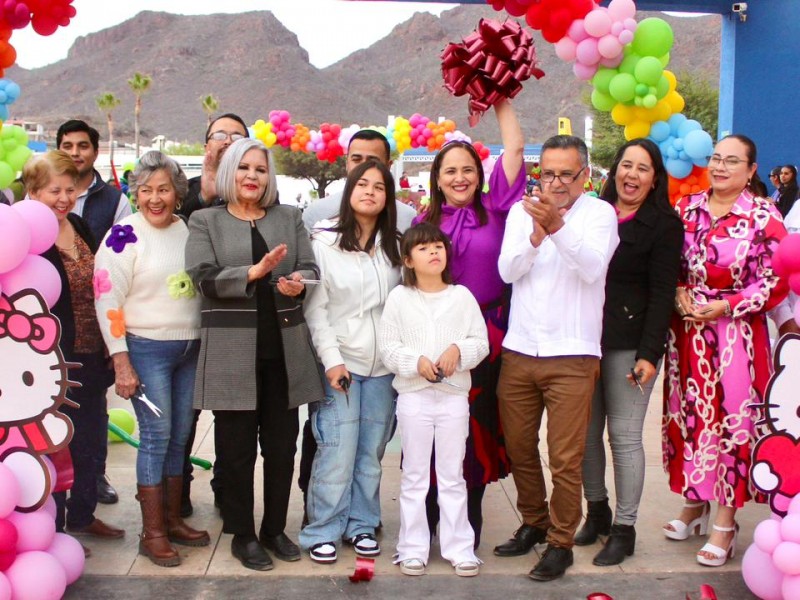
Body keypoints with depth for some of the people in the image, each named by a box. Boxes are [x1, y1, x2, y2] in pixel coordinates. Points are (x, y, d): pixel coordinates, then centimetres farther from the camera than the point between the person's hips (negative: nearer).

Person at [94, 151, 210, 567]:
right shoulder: (125, 236, -9)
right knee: (156, 435, -5)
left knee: (180, 436, 11)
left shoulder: (190, 230, 7)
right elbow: (108, 301, -11)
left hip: (190, 348, 5)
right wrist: (121, 362, -15)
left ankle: (172, 519, 24)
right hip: (146, 349, -5)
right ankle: (152, 532, 6)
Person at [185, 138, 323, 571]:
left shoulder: (289, 218, 14)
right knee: (237, 445, 4)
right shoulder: (205, 221, 5)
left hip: (284, 346, 3)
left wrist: (298, 282, -17)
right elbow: (203, 277, -8)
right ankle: (242, 534, 17)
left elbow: (310, 268, 6)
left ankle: (275, 528, 23)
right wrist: (256, 271, -19)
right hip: (232, 349, -3)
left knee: (282, 442, 9)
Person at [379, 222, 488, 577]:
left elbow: (481, 342, 2)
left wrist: (458, 350, -16)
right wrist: (416, 362, -17)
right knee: (414, 476, 8)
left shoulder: (462, 296, 2)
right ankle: (413, 548, 18)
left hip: (454, 395, 1)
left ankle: (459, 548, 18)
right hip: (413, 395, -1)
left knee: (453, 476, 9)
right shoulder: (399, 297, -1)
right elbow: (388, 348, -3)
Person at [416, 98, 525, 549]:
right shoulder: (425, 222, 8)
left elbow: (515, 148, -1)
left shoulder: (493, 209, 3)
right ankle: (423, 523, 17)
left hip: (484, 337, -1)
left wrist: (502, 100, 5)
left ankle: (469, 523, 19)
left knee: (477, 428, 5)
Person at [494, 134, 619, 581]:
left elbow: (593, 267, -19)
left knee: (565, 458, 0)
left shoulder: (599, 213, -3)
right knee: (520, 448, 15)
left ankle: (561, 542, 15)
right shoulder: (522, 211, 7)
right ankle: (534, 523, 34)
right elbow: (508, 271, -3)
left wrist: (558, 226, -33)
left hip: (572, 355, -4)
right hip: (519, 349, 4)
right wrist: (536, 235, -21)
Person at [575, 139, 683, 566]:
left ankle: (624, 530, 11)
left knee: (624, 435, -1)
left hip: (630, 345, -4)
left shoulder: (664, 225, -1)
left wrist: (649, 353, -14)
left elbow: (662, 293, -7)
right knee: (586, 431, 8)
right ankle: (597, 513, 26)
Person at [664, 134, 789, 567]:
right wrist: (679, 294, -6)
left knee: (731, 421, 0)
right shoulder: (687, 208, 7)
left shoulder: (763, 216, -7)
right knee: (688, 416, 11)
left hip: (736, 333, -4)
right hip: (687, 332, 4)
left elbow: (777, 281, -8)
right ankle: (694, 502, 29)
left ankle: (725, 523, 12)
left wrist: (726, 307, -14)